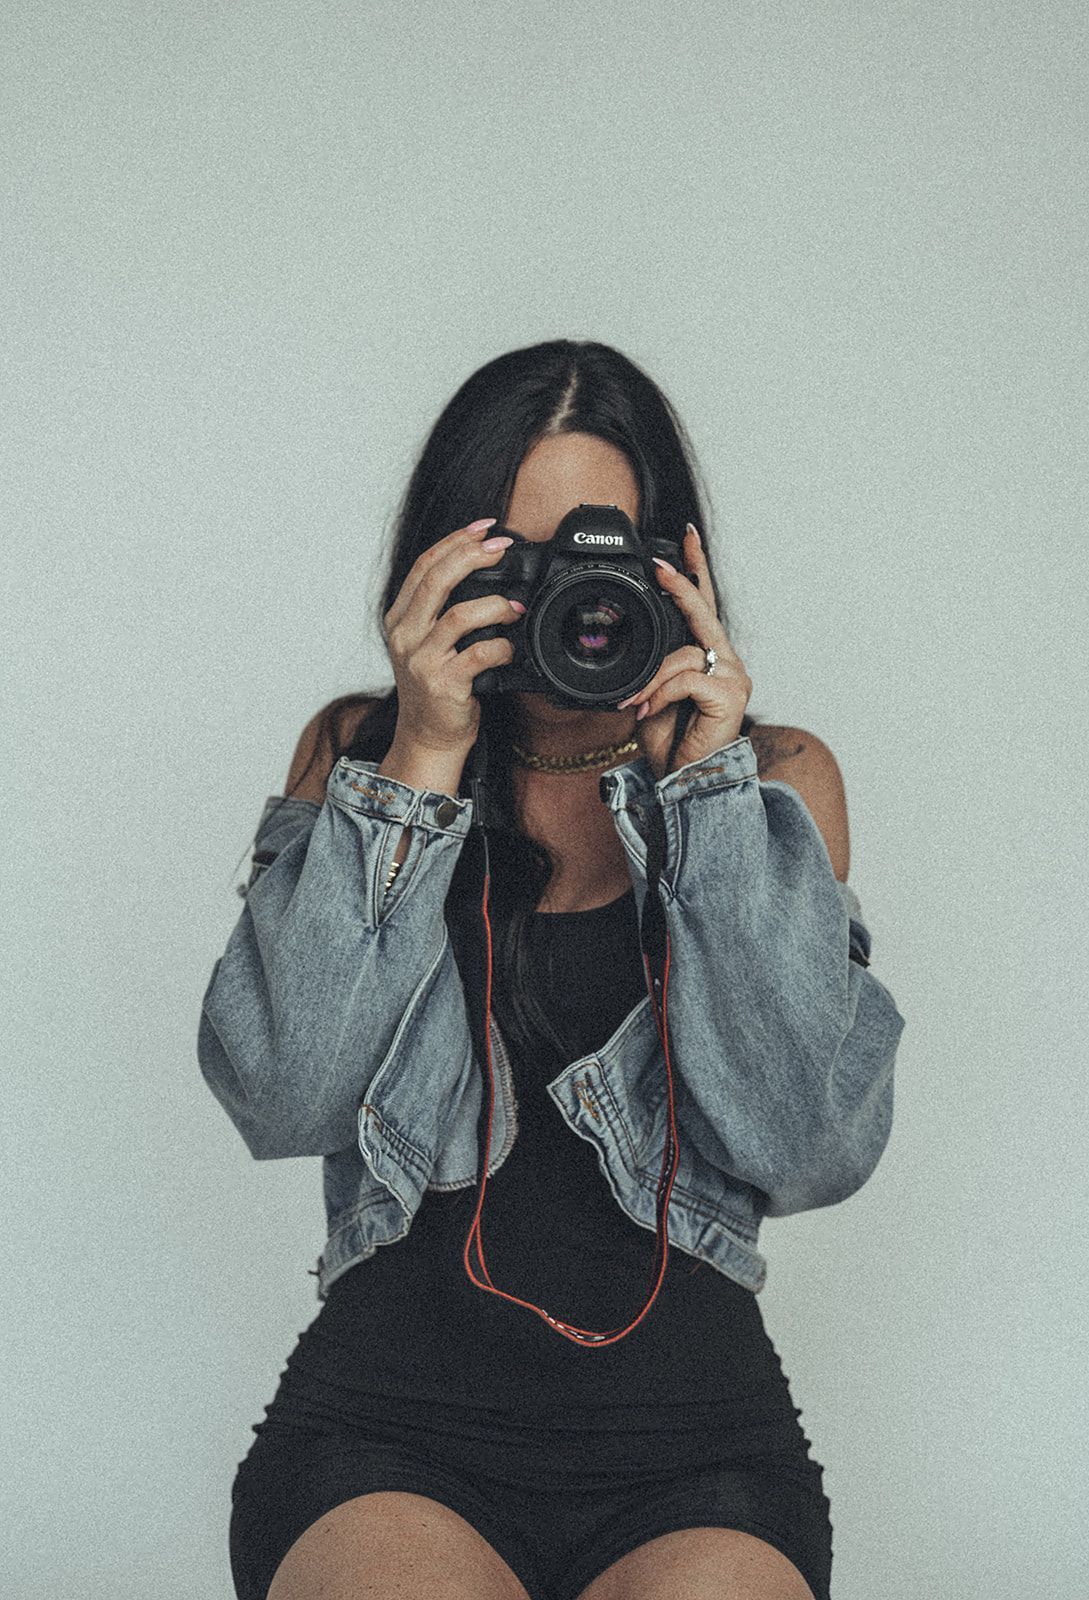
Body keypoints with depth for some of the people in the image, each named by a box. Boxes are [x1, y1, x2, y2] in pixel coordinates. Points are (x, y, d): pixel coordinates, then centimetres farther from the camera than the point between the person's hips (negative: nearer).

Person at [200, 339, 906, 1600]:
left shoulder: (777, 776, 10)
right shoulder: (355, 751, 11)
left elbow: (807, 1150, -5)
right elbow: (280, 1098, -5)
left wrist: (711, 788, -7)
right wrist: (419, 769, -9)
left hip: (690, 1440, 0)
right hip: (390, 1418, 0)